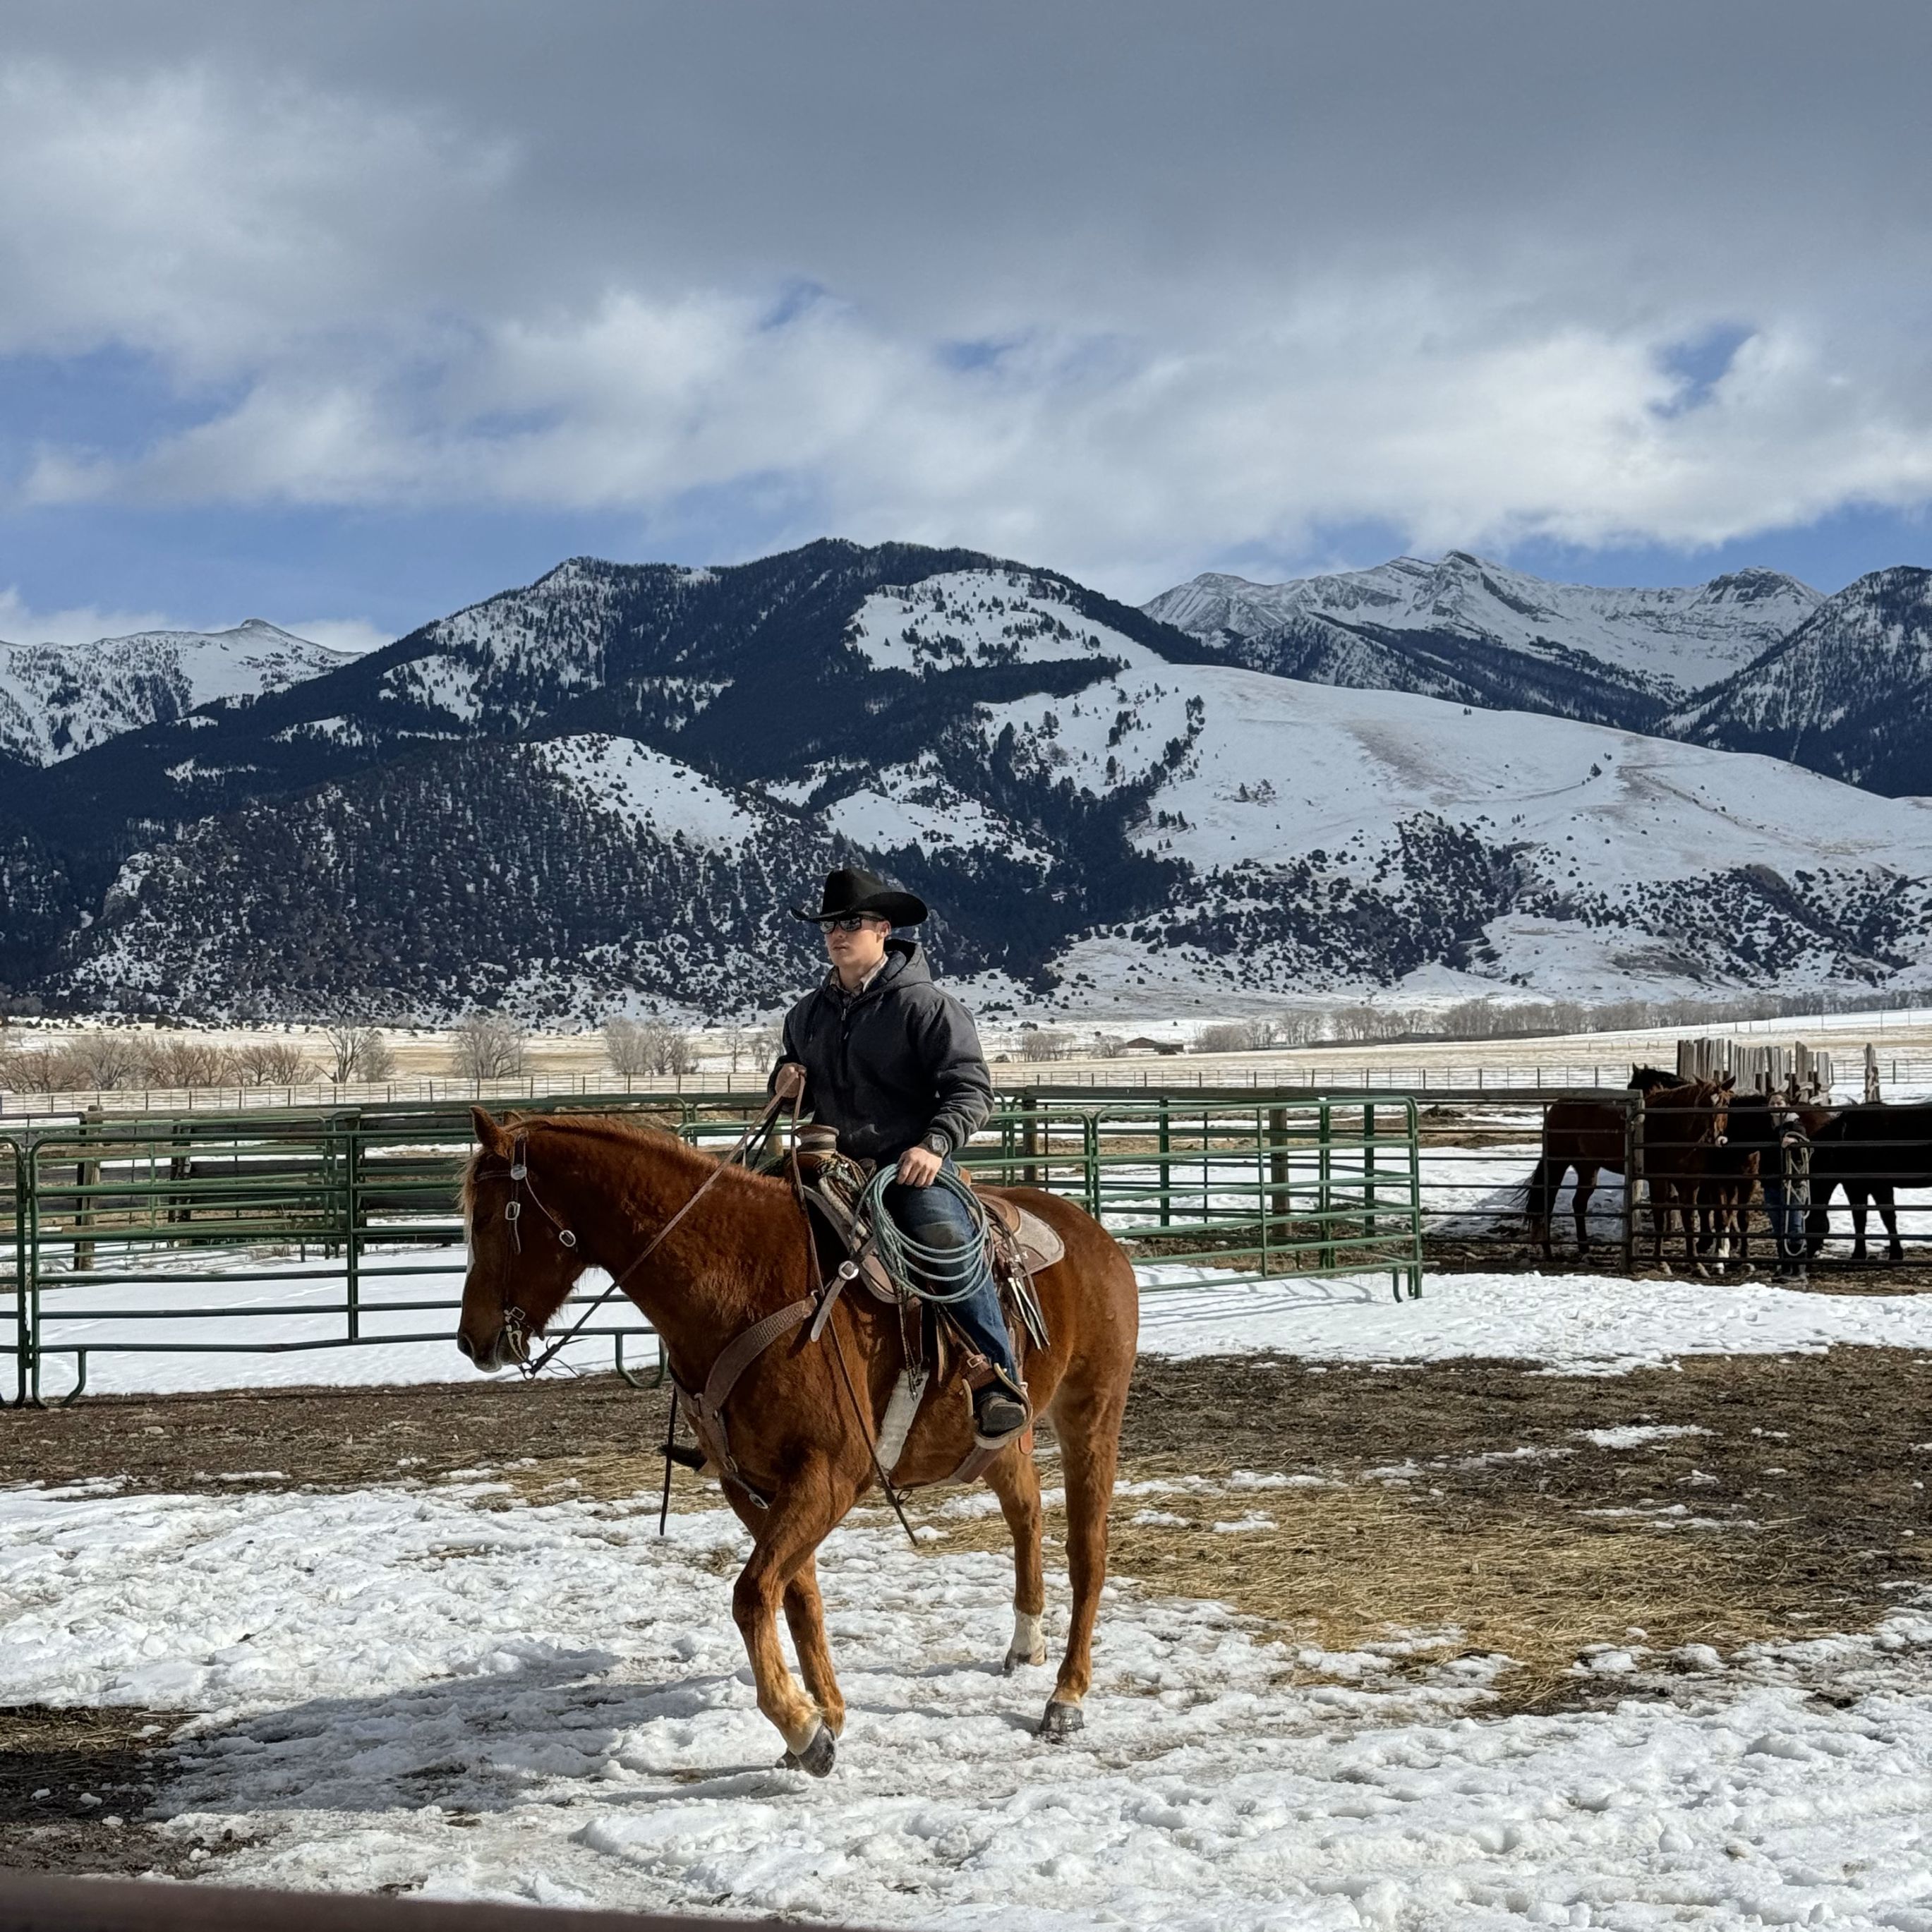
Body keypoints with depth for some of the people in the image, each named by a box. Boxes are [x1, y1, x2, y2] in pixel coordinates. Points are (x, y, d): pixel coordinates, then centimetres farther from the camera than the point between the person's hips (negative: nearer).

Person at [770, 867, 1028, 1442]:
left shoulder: (924, 1004, -5)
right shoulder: (809, 1013, 13)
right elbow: (791, 1074, 30)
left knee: (947, 1239, -32)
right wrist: (785, 1082, 5)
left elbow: (971, 1089, -10)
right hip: (833, 1160, 6)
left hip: (914, 1163, -6)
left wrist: (935, 1145, -26)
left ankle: (999, 1378, -25)